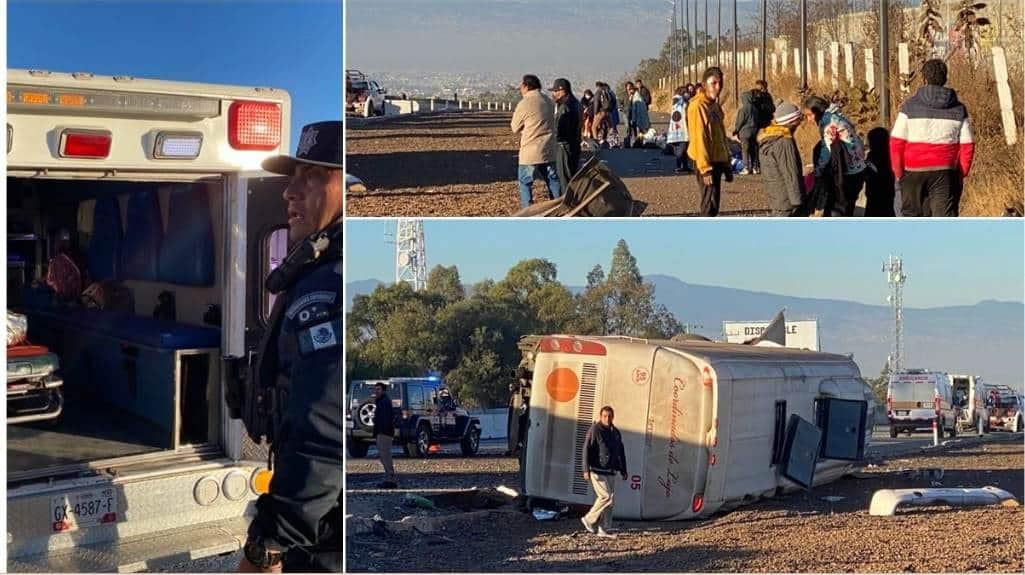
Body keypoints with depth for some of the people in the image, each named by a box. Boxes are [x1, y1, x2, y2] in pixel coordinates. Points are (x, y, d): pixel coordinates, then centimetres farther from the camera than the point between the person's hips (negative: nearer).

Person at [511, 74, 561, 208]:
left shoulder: (524, 104, -12)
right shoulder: (549, 102, 8)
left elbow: (515, 128, -3)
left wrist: (515, 117, 15)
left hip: (530, 152, -6)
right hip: (549, 151, 6)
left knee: (525, 182, 4)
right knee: (553, 180, 12)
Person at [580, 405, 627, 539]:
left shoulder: (616, 432, 15)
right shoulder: (594, 430, -7)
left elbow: (621, 453, 22)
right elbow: (586, 451, -11)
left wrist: (623, 470, 18)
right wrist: (586, 470, -18)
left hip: (611, 472, 7)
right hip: (598, 471, -7)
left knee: (611, 500, 5)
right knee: (606, 497, -13)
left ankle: (604, 529, 10)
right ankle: (589, 520, 3)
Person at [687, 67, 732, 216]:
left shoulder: (715, 105, 14)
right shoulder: (697, 106, -14)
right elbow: (698, 139, -18)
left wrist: (726, 165, 16)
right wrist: (705, 168, -21)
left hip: (717, 161, 9)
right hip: (706, 163, -9)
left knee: (713, 204, 12)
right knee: (710, 205, -10)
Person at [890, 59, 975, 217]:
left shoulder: (910, 106, -1)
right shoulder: (959, 110, 5)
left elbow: (896, 143, -5)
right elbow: (967, 146, 3)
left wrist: (898, 173, 5)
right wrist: (961, 174, 13)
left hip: (913, 173, 0)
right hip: (945, 173, 0)